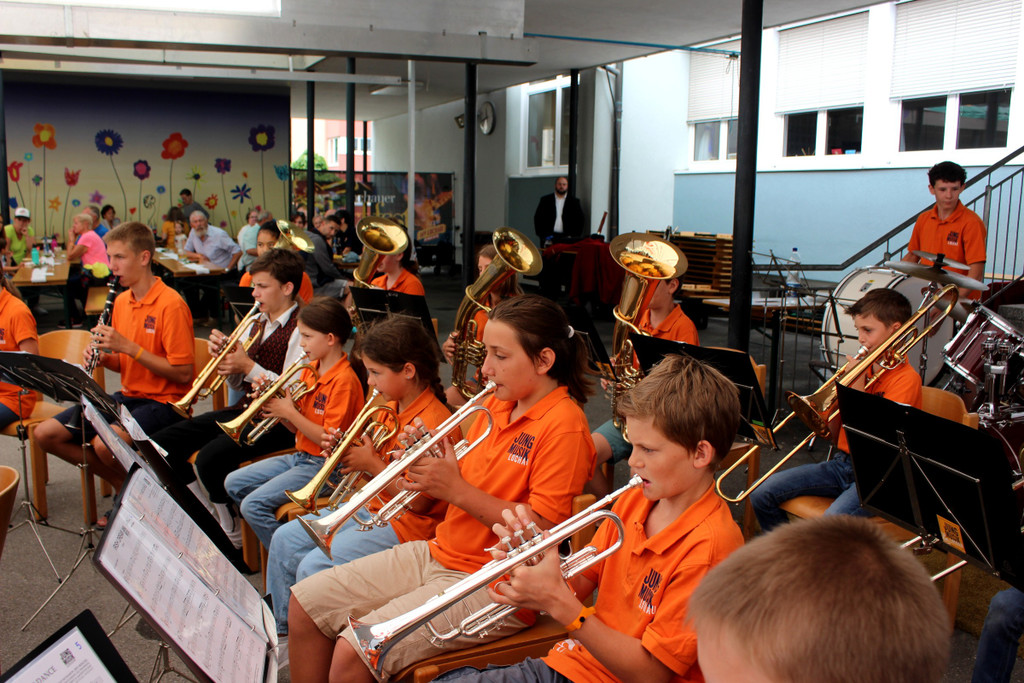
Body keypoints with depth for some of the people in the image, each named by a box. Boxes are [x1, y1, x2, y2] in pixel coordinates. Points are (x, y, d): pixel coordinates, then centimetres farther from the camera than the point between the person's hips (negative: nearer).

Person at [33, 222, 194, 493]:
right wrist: (103, 358, -5)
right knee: (46, 434, 1)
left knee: (105, 444, -33)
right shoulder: (121, 301, 9)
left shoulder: (170, 304, -16)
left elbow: (183, 373, -19)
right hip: (128, 396, 9)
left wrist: (128, 346, -21)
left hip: (164, 402, -9)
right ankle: (123, 484, 8)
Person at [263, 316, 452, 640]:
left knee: (313, 567, -21)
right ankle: (282, 627, 23)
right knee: (284, 539, 9)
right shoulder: (392, 408, 8)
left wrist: (371, 464, -20)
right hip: (371, 509, 10)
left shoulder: (433, 422, -22)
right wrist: (347, 448, -2)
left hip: (407, 525, -10)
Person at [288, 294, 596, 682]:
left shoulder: (564, 425, -16)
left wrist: (456, 489, -21)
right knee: (304, 603, 5)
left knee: (352, 651, -22)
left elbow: (542, 530, -21)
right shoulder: (497, 405, 9)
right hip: (438, 553, 9)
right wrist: (428, 464, -7)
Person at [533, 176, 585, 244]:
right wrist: (543, 235, -3)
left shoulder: (574, 202, 11)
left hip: (566, 238, 0)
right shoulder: (545, 200, 11)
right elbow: (538, 218, 9)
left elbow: (579, 220, 8)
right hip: (549, 237, 0)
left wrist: (573, 237, -4)